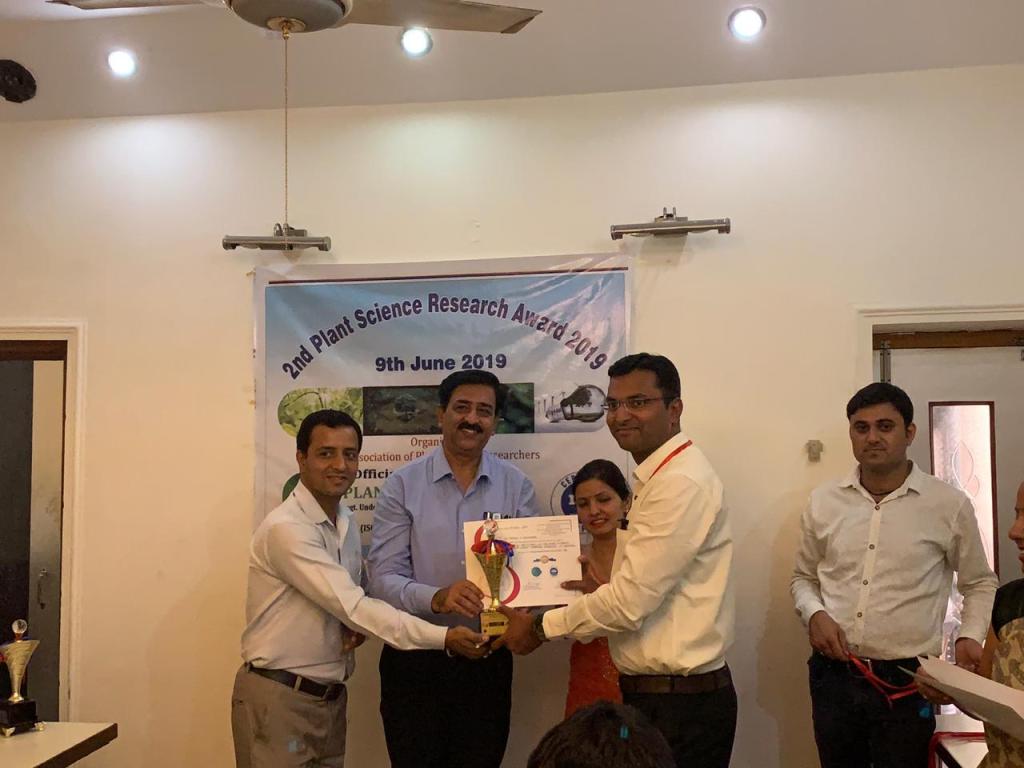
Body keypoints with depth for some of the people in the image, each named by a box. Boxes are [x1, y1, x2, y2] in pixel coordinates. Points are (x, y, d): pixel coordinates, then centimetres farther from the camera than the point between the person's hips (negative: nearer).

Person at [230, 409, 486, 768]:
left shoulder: (345, 520, 7)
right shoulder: (286, 528, -20)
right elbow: (349, 605, -25)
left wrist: (358, 624, -6)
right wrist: (443, 637, -28)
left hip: (330, 696, 8)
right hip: (279, 697, -7)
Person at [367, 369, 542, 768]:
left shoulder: (517, 486, 0)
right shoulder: (403, 485, -5)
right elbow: (384, 578, -10)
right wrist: (436, 598, -29)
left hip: (487, 660, 2)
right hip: (414, 660, -1)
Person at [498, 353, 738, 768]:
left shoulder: (681, 482, -19)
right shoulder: (657, 477, 13)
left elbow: (631, 602, -21)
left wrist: (540, 627, -9)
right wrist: (602, 591, 2)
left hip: (680, 705, -9)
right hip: (654, 693, 9)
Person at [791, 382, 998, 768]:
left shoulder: (949, 505, -4)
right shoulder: (824, 501, 2)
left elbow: (980, 582, 10)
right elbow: (803, 578, 15)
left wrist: (971, 636, -6)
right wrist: (814, 614, -5)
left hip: (906, 681, -2)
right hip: (834, 675, 3)